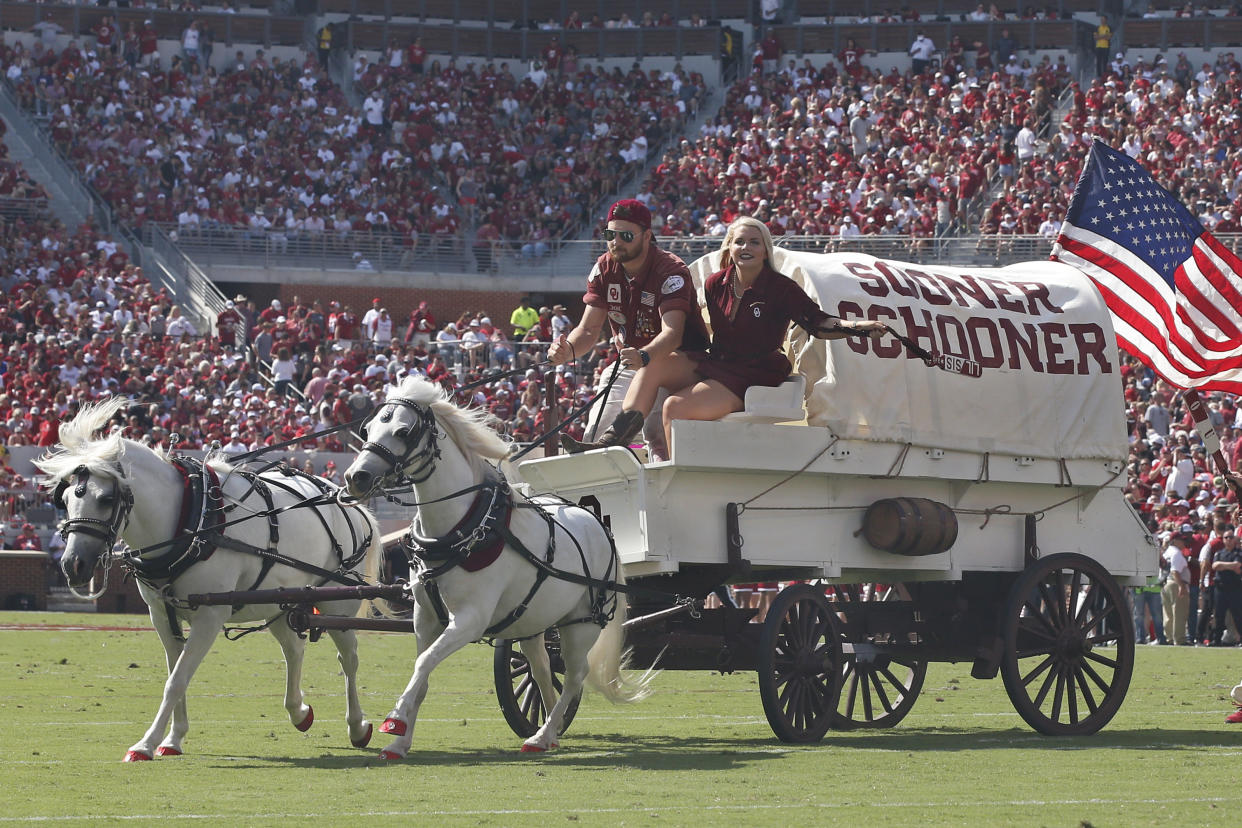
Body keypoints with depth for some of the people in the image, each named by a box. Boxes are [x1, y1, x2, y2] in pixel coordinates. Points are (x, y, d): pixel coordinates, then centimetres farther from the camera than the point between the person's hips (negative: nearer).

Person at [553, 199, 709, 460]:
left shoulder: (671, 271, -21)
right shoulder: (604, 269, -2)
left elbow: (672, 333, -35)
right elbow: (589, 329, -3)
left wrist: (643, 357, -57)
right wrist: (567, 351, -27)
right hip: (631, 361, 7)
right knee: (595, 432, -9)